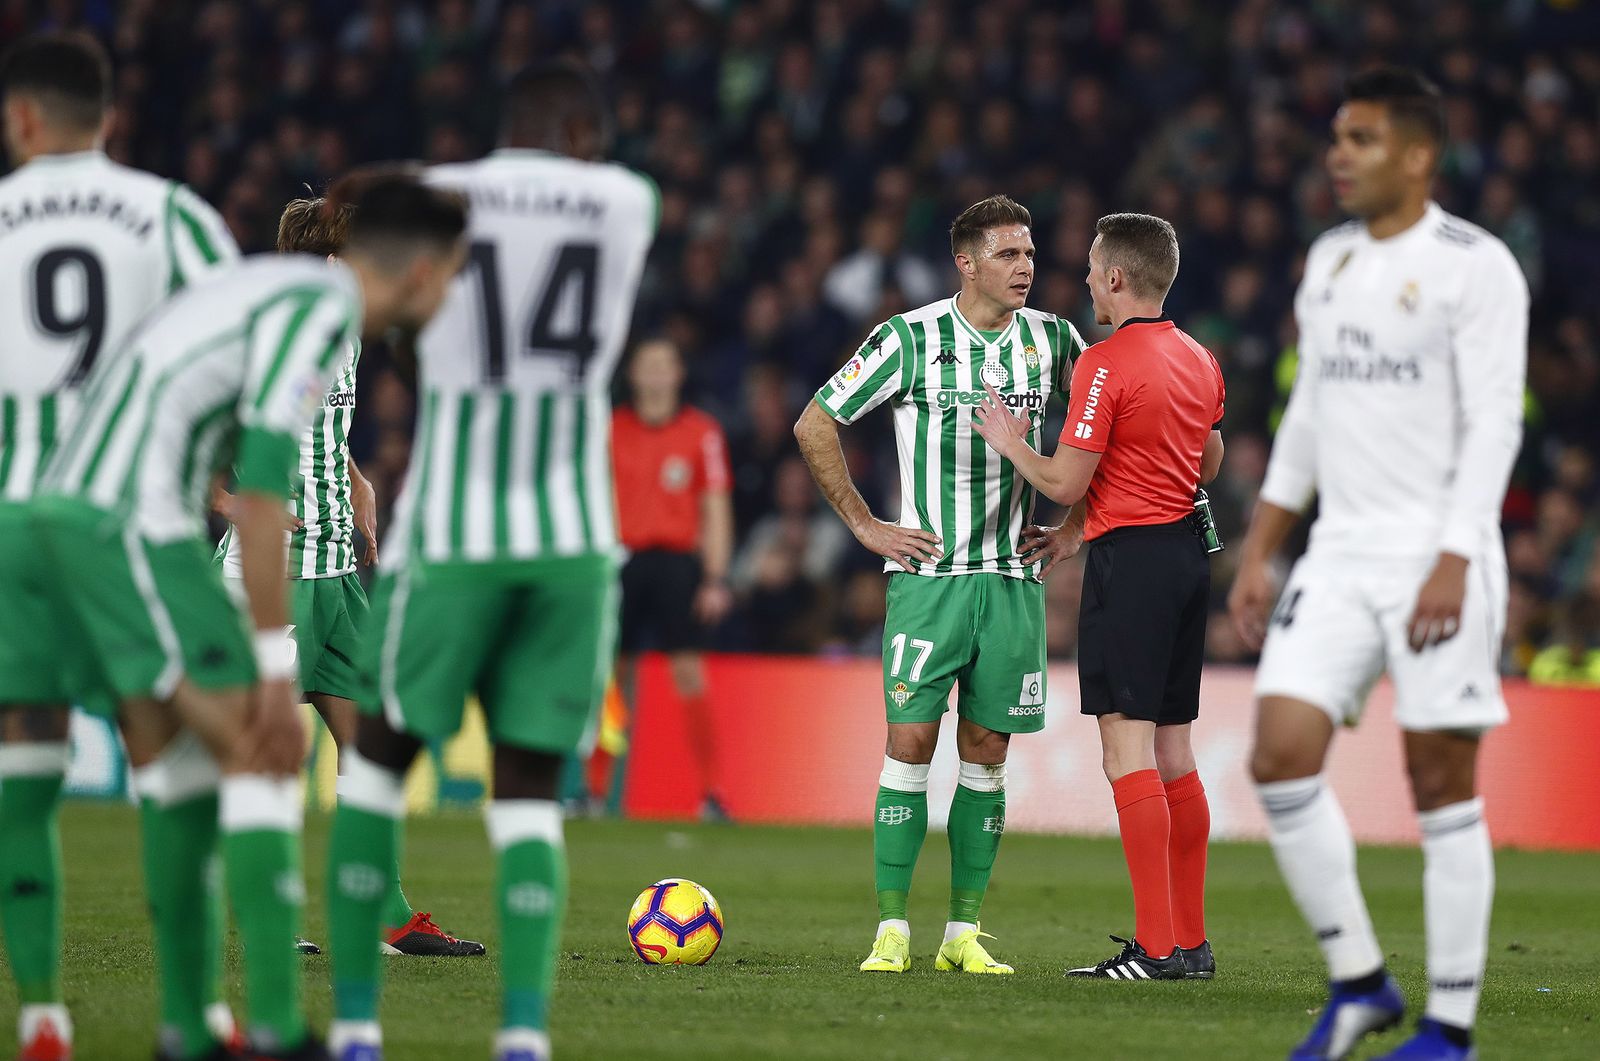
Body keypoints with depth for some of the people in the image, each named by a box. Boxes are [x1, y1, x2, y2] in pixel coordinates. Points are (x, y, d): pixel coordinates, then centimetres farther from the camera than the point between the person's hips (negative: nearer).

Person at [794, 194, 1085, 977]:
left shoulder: (1052, 340, 5)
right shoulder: (910, 339, -5)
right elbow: (814, 425, 0)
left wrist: (1072, 529, 12)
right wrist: (864, 525, -1)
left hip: (1013, 578, 3)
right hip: (927, 575, -3)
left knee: (986, 752, 4)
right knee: (910, 742, -8)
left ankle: (965, 932, 9)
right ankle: (891, 930, -5)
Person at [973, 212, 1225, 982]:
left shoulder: (1106, 364, -13)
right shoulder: (1199, 361, 12)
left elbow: (1067, 485, -14)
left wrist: (1010, 442, 4)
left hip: (1129, 557, -8)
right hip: (1187, 553, 8)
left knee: (1127, 747, -8)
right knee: (1173, 752, 12)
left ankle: (1156, 947, -13)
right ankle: (1189, 940, 13)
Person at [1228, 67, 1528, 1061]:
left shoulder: (1475, 265, -6)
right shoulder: (1330, 260, 15)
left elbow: (1494, 422, -12)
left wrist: (1453, 561, -21)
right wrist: (1258, 553, 16)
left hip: (1438, 558, -6)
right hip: (1339, 552, 6)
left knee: (1442, 785, -3)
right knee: (1281, 756, -8)